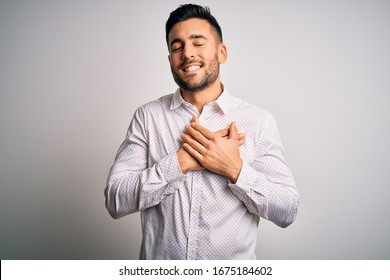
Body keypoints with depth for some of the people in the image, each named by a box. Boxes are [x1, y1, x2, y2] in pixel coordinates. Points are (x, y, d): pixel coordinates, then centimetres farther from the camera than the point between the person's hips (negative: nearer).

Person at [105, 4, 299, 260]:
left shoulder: (260, 121, -9)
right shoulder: (147, 116, -7)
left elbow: (288, 211, -9)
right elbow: (115, 201, -13)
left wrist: (235, 169, -22)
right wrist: (180, 162, -23)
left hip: (233, 265, 0)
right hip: (159, 264, 1)